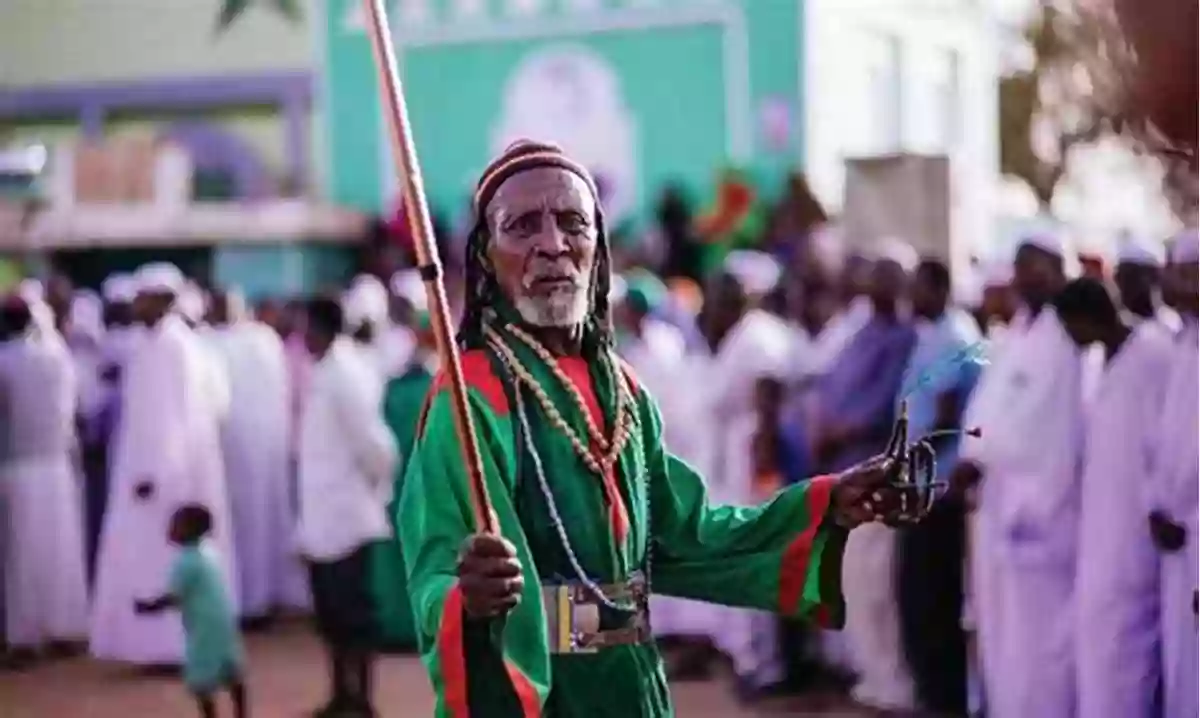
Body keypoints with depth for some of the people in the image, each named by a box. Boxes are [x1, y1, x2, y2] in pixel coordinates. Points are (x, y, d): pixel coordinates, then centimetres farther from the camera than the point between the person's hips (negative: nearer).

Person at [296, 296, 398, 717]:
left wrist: (376, 487, -5)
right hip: (324, 517, 9)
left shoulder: (344, 373, -17)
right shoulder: (328, 370, 10)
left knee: (352, 612, -1)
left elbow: (372, 441, -20)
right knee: (333, 612, 15)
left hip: (345, 515, -9)